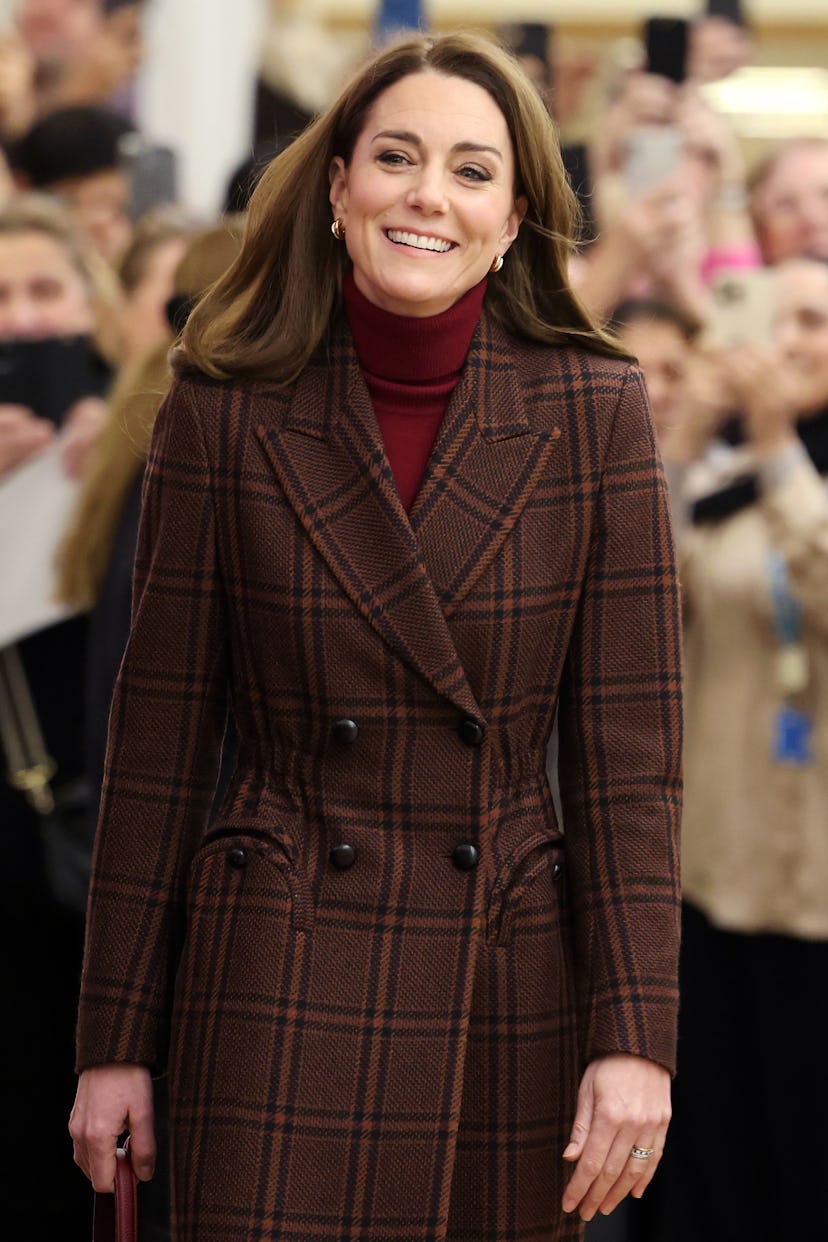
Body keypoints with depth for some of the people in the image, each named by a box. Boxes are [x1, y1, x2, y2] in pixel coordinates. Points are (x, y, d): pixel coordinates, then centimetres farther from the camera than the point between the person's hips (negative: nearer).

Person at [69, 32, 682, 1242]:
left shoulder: (595, 413, -1)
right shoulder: (227, 411, -1)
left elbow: (630, 747, -1)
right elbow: (159, 736, 3)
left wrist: (634, 1038, -8)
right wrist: (115, 1041, 2)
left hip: (508, 998, 1)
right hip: (280, 993, -1)